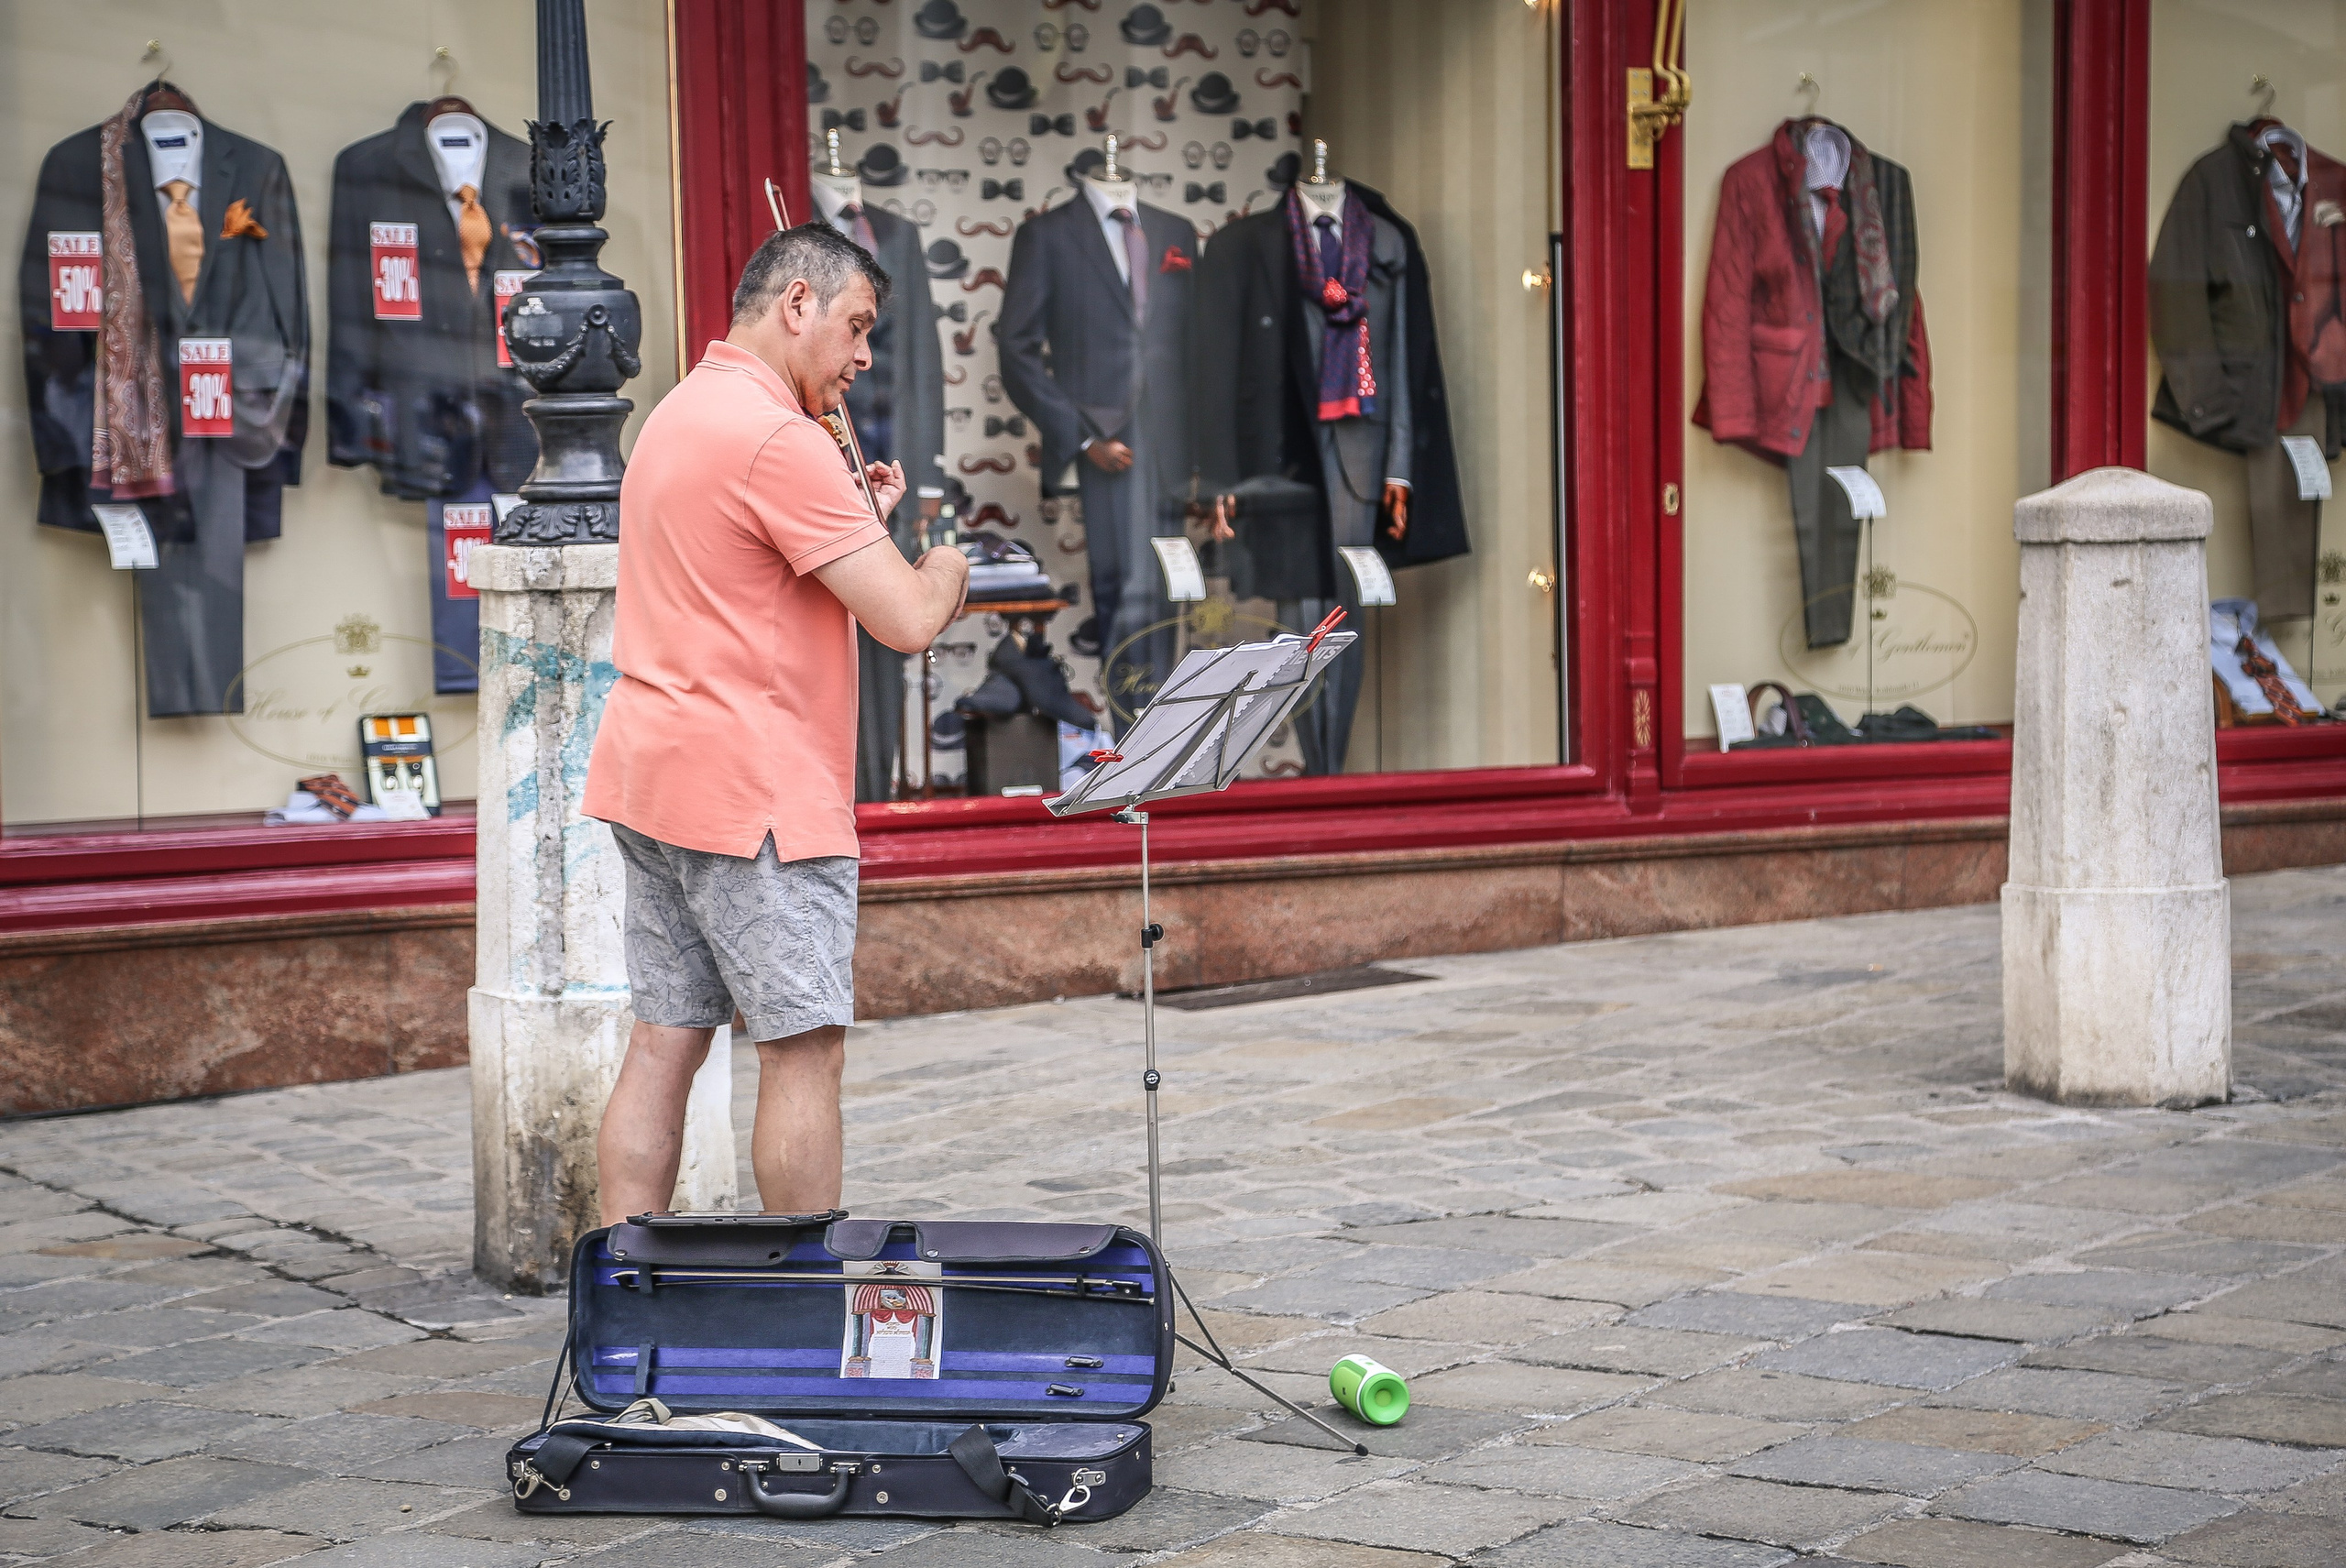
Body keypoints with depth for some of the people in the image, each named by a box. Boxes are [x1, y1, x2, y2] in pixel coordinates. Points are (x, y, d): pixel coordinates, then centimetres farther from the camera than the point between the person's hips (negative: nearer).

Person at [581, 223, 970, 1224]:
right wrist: (945, 569, 3)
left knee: (662, 1049, 10)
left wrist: (857, 519, 16)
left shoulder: (678, 413, 17)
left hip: (650, 774, 10)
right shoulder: (780, 439, -15)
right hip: (755, 792, -10)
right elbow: (908, 622, -19)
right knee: (806, 1051, -3)